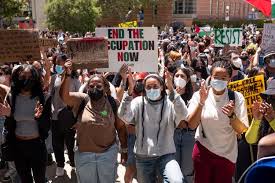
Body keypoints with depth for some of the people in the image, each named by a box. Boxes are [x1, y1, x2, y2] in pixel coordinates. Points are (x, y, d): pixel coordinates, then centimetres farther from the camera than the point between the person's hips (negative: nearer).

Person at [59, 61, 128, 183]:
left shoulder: (112, 103, -4)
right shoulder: (81, 100, -6)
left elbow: (121, 127, 2)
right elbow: (64, 95, -24)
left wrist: (124, 150, 3)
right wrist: (67, 75, -38)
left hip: (108, 153, 0)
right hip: (84, 154, 0)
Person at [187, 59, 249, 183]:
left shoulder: (237, 98, -8)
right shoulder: (199, 95, -8)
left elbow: (242, 131, -7)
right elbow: (192, 125, -13)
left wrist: (232, 115, -25)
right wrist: (201, 102, -23)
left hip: (227, 154, 0)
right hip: (203, 151, 0)